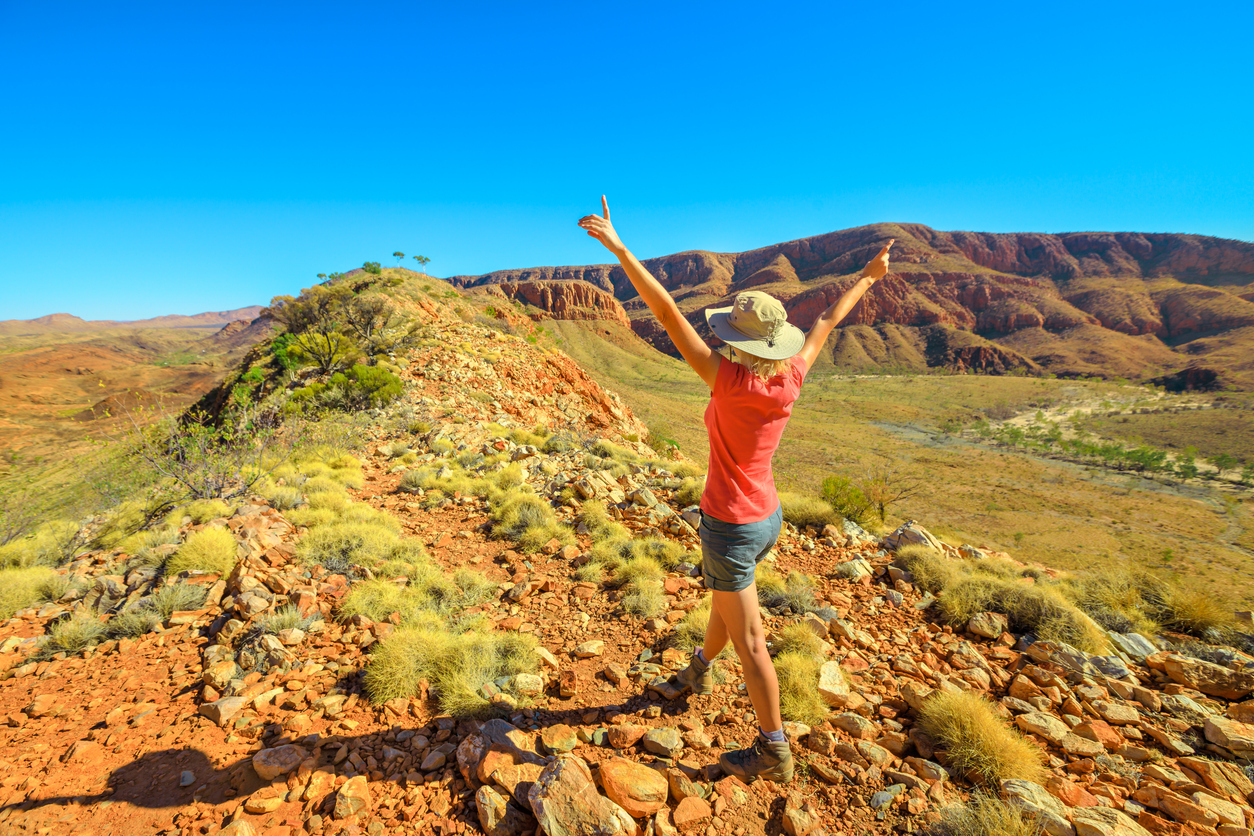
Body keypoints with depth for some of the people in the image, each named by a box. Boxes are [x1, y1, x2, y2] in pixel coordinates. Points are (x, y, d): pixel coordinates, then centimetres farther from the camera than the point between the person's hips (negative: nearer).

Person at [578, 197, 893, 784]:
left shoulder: (729, 382, -28)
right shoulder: (791, 377, -10)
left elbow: (668, 314, -30)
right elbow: (828, 320, 5)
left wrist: (618, 247, -28)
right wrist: (869, 276, 21)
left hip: (732, 528, -8)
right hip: (768, 516, 8)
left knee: (748, 642, 9)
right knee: (724, 597, 31)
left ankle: (774, 753, 27)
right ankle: (698, 674, 57)